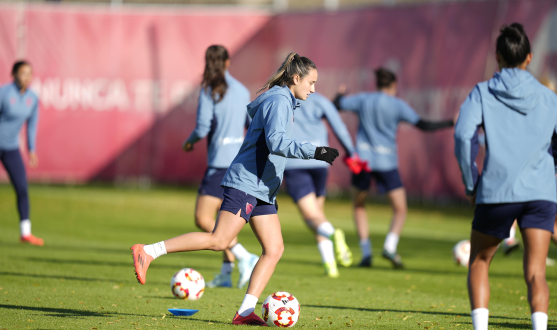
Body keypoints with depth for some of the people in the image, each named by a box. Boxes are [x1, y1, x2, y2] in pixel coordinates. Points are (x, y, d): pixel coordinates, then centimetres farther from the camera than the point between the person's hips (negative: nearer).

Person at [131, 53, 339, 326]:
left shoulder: (283, 101, 19)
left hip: (262, 190, 10)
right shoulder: (279, 100, -10)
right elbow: (276, 143, -23)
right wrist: (314, 152, -27)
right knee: (219, 240, -17)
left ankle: (245, 311, -4)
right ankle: (148, 252, -13)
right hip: (245, 183, -10)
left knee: (274, 249, 0)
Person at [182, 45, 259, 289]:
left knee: (203, 219, -8)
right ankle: (226, 273, 17)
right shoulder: (242, 90, 10)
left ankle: (244, 257, -19)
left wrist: (190, 141, 6)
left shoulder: (210, 91, -9)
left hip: (221, 163, -8)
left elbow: (202, 129, -14)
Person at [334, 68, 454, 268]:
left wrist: (340, 94, 33)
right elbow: (423, 126, -5)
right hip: (387, 160, -2)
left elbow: (335, 106, 12)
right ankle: (390, 246, -17)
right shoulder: (397, 105, -2)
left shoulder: (362, 100, 4)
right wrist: (451, 123, 3)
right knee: (400, 210, 7)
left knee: (359, 205, 20)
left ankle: (366, 253, 8)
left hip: (363, 157, 2)